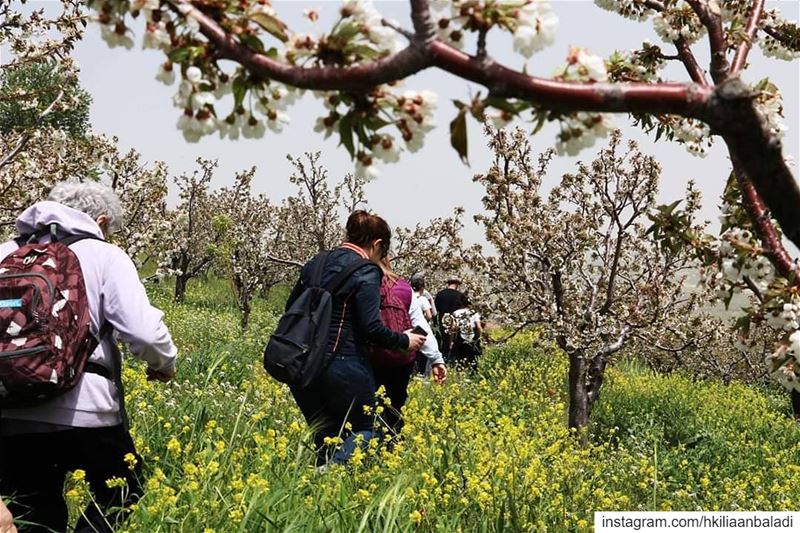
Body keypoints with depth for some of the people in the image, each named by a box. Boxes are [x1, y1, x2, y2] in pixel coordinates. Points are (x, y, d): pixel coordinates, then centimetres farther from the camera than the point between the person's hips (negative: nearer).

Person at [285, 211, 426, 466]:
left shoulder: (316, 263, 13)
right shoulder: (366, 272, -8)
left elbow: (291, 308, 17)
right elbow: (371, 328, -14)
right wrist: (404, 341, 1)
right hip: (341, 366, -7)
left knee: (326, 436, 18)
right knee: (364, 431, 10)